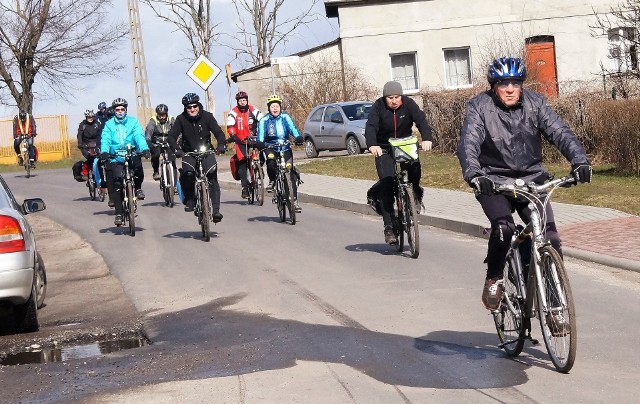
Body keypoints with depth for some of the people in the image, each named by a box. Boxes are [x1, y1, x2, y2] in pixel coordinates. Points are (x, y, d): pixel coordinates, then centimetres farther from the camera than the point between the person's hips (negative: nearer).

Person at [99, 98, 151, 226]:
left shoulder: (133, 122, 6)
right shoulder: (109, 124, 8)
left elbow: (139, 136, -8)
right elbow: (105, 140, -6)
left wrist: (144, 149, -27)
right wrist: (104, 152, -27)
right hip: (116, 159, 1)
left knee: (138, 172, -30)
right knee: (117, 184, -10)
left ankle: (138, 188, 4)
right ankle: (119, 213, -2)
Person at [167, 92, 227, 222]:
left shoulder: (207, 116, -8)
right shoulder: (181, 119, -8)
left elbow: (218, 132, -16)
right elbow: (171, 136, -15)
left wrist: (222, 144, -37)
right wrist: (176, 149, -35)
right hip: (189, 153, 0)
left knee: (212, 179, -15)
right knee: (187, 174, -27)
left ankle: (216, 209, -13)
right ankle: (190, 200, -5)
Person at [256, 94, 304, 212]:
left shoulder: (285, 117, 0)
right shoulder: (264, 120, -3)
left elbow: (292, 128, -14)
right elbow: (261, 133, -13)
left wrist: (298, 137, -34)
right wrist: (260, 143, -35)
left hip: (285, 148, 1)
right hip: (270, 147, -1)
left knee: (290, 171, -10)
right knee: (271, 162, -34)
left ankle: (294, 199, -2)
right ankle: (272, 181, -2)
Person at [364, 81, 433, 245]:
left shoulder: (408, 104, -11)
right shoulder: (378, 107, -14)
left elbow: (421, 120, -22)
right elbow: (371, 127, -26)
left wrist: (427, 138, -42)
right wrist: (372, 145, -46)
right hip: (384, 149, -1)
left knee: (415, 169, -27)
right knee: (387, 183, -15)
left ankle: (415, 194, 6)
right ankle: (389, 227, -11)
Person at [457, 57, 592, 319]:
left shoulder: (535, 103, -2)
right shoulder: (479, 107, -9)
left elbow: (560, 133, -12)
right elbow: (469, 143, -23)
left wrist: (579, 161, -30)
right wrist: (473, 174, -42)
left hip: (531, 180, 3)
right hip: (493, 183, -2)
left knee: (550, 238, -10)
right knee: (503, 227, -29)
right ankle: (493, 279, -2)